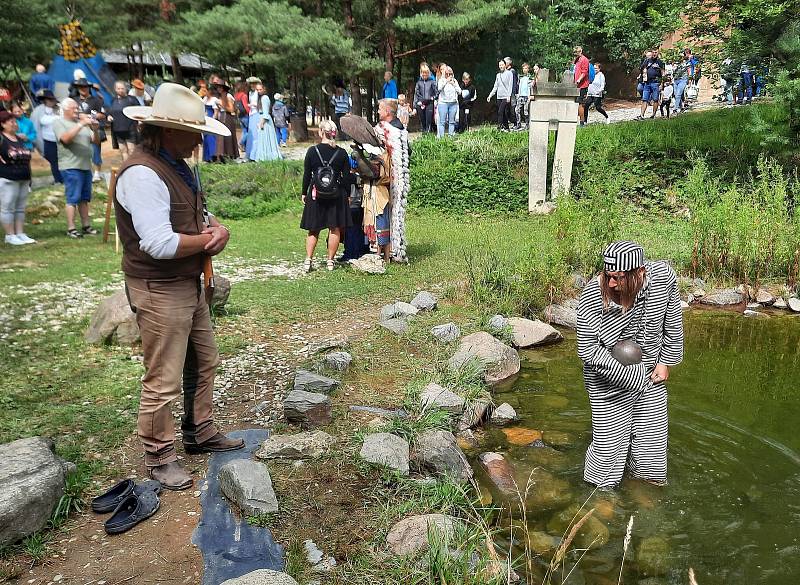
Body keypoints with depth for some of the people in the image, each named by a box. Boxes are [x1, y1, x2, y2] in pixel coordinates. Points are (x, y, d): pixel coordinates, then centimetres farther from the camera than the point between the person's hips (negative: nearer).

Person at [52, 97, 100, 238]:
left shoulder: (83, 123, 20)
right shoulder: (59, 123, 1)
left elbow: (96, 142, 15)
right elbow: (65, 138, -18)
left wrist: (95, 130, -5)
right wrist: (81, 124, -20)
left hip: (86, 166, 7)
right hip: (71, 166, -6)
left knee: (84, 199, 10)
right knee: (73, 199, -7)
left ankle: (86, 226, 16)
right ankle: (71, 229, -5)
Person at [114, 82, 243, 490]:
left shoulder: (177, 166, 11)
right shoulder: (141, 173, -21)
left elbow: (203, 215, 18)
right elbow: (161, 244, -29)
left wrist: (220, 230, -6)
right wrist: (209, 240, -13)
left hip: (190, 285, 10)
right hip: (159, 291, -10)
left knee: (203, 362, 21)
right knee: (163, 380, 2)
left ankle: (199, 433, 38)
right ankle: (160, 457, 21)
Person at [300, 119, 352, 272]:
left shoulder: (312, 151, -5)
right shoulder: (342, 153, -3)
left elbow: (307, 174, -1)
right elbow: (346, 177, 0)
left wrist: (304, 193, 9)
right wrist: (347, 195, 10)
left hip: (316, 194, 1)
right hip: (337, 195, 0)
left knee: (313, 230, 11)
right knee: (335, 229, 9)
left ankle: (308, 261, 8)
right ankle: (330, 260, 12)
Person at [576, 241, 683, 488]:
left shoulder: (663, 277, -19)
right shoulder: (593, 296, -29)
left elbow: (672, 323, -1)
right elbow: (588, 350, -21)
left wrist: (665, 363, 2)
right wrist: (628, 376, -22)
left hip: (651, 377, 4)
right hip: (609, 384, -3)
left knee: (652, 438, 18)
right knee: (609, 442, 5)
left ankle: (648, 479, 46)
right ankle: (600, 488, 33)